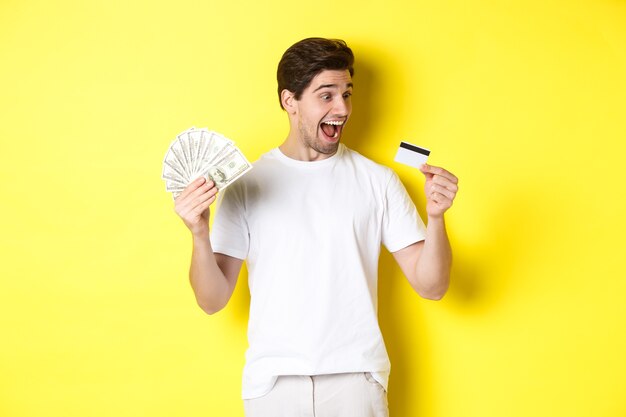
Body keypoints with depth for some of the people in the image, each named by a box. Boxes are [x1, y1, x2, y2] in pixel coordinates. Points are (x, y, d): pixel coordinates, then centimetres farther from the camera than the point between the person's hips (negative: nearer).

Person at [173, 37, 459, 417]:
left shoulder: (377, 181, 2)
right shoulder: (246, 184, 1)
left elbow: (431, 286, 0)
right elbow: (213, 300, 0)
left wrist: (436, 217, -16)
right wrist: (200, 235, -17)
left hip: (355, 376, 0)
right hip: (272, 380, 0)